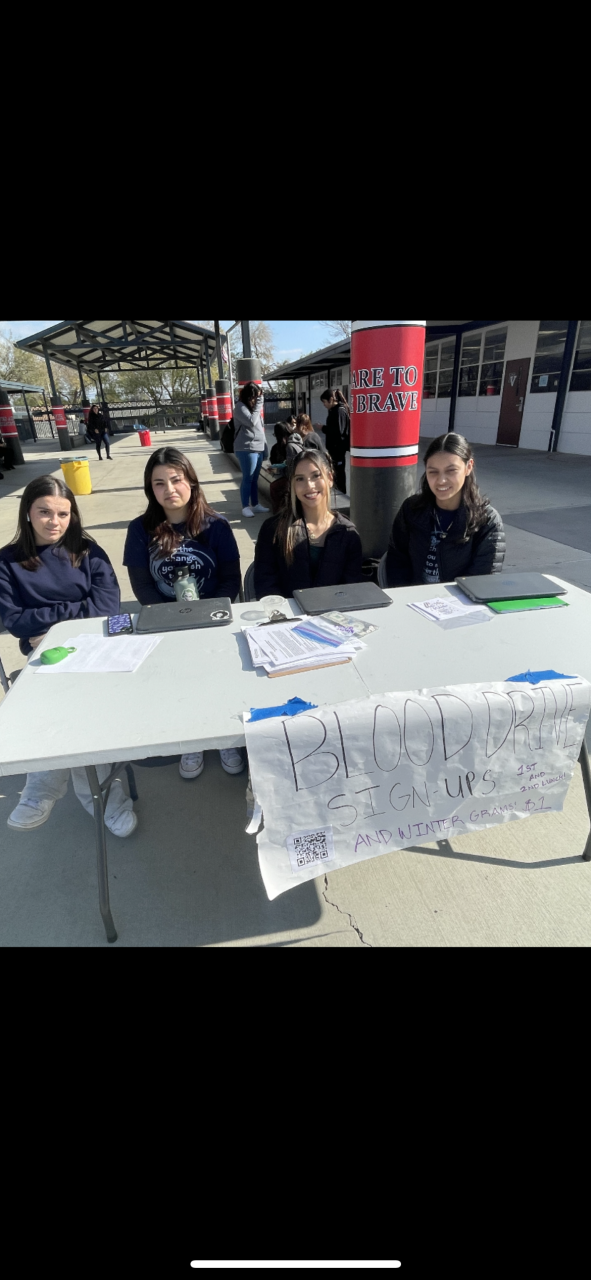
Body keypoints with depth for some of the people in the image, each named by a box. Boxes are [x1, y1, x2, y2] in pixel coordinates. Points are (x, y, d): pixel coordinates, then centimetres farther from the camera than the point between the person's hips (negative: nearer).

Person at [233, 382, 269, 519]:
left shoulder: (253, 406, 18)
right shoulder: (240, 407, -7)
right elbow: (252, 422, -20)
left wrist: (264, 446, 15)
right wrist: (258, 405, -12)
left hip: (258, 448, 8)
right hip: (247, 449, -8)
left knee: (255, 479, 12)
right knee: (247, 479, -5)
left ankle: (255, 505, 18)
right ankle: (245, 507, 1)